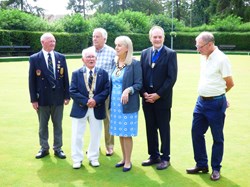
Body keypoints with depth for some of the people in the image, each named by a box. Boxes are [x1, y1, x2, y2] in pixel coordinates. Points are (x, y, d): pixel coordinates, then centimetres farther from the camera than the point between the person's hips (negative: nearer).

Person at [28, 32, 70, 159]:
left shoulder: (61, 57, 3)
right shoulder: (34, 58, -4)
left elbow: (65, 78, 5)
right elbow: (32, 80, -4)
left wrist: (67, 95, 1)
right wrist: (33, 99, -7)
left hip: (58, 97, 2)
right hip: (42, 97, -2)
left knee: (58, 124, 10)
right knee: (43, 125, 10)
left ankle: (58, 148, 21)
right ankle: (44, 148, 24)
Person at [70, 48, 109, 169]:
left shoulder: (103, 73, 3)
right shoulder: (76, 73, 1)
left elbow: (106, 90, -3)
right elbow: (73, 91, -6)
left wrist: (96, 100, -18)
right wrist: (85, 101, -17)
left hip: (97, 109, 1)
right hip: (80, 109, -1)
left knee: (96, 135, 10)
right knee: (77, 135, 4)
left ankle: (93, 158, 26)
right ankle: (77, 159, 17)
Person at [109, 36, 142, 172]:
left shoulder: (134, 64, -10)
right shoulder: (115, 63, 9)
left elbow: (139, 84, -11)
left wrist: (128, 90, -28)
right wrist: (111, 100, 7)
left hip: (127, 104, -6)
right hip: (115, 103, 6)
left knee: (126, 133, 0)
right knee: (120, 133, 13)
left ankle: (128, 161, 14)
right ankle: (124, 158, 27)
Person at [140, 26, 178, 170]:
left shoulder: (170, 54, -5)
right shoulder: (145, 53, 9)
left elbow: (172, 77, -11)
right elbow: (141, 75, 8)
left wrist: (158, 94, -15)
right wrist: (144, 93, -6)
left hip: (162, 98, -4)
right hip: (147, 98, 4)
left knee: (164, 129, 5)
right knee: (150, 128, 11)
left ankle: (165, 158, 16)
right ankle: (154, 156, 23)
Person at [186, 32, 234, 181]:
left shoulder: (221, 59, -15)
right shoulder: (204, 57, 8)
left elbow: (230, 83, -9)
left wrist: (218, 94, 6)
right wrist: (206, 95, 12)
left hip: (215, 103, -8)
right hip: (201, 101, 8)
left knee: (217, 138, 7)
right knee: (196, 133, 12)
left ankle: (216, 169, 20)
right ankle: (201, 165, 26)